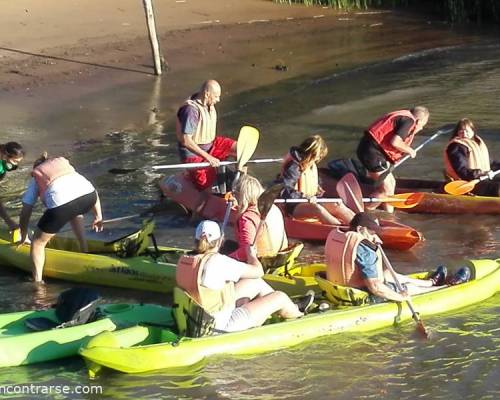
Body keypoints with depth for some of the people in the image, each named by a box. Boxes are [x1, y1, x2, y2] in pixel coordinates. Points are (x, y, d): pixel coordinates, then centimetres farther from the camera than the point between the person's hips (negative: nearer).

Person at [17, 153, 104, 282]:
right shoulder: (65, 164, 39)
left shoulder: (36, 177, 30)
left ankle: (37, 281, 5)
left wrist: (24, 237, 39)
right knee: (75, 212, 42)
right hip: (89, 195, 4)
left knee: (38, 242, 15)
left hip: (61, 203, -4)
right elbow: (93, 191, 35)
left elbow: (25, 213, 26)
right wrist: (98, 216, 43)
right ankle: (84, 251, 39)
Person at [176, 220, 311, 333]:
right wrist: (251, 254, 6)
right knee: (280, 297, 7)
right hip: (223, 325, -8)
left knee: (257, 283, 19)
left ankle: (292, 308, 39)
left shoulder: (184, 260, -4)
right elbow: (258, 271, -15)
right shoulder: (218, 262, -27)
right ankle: (298, 313, 40)